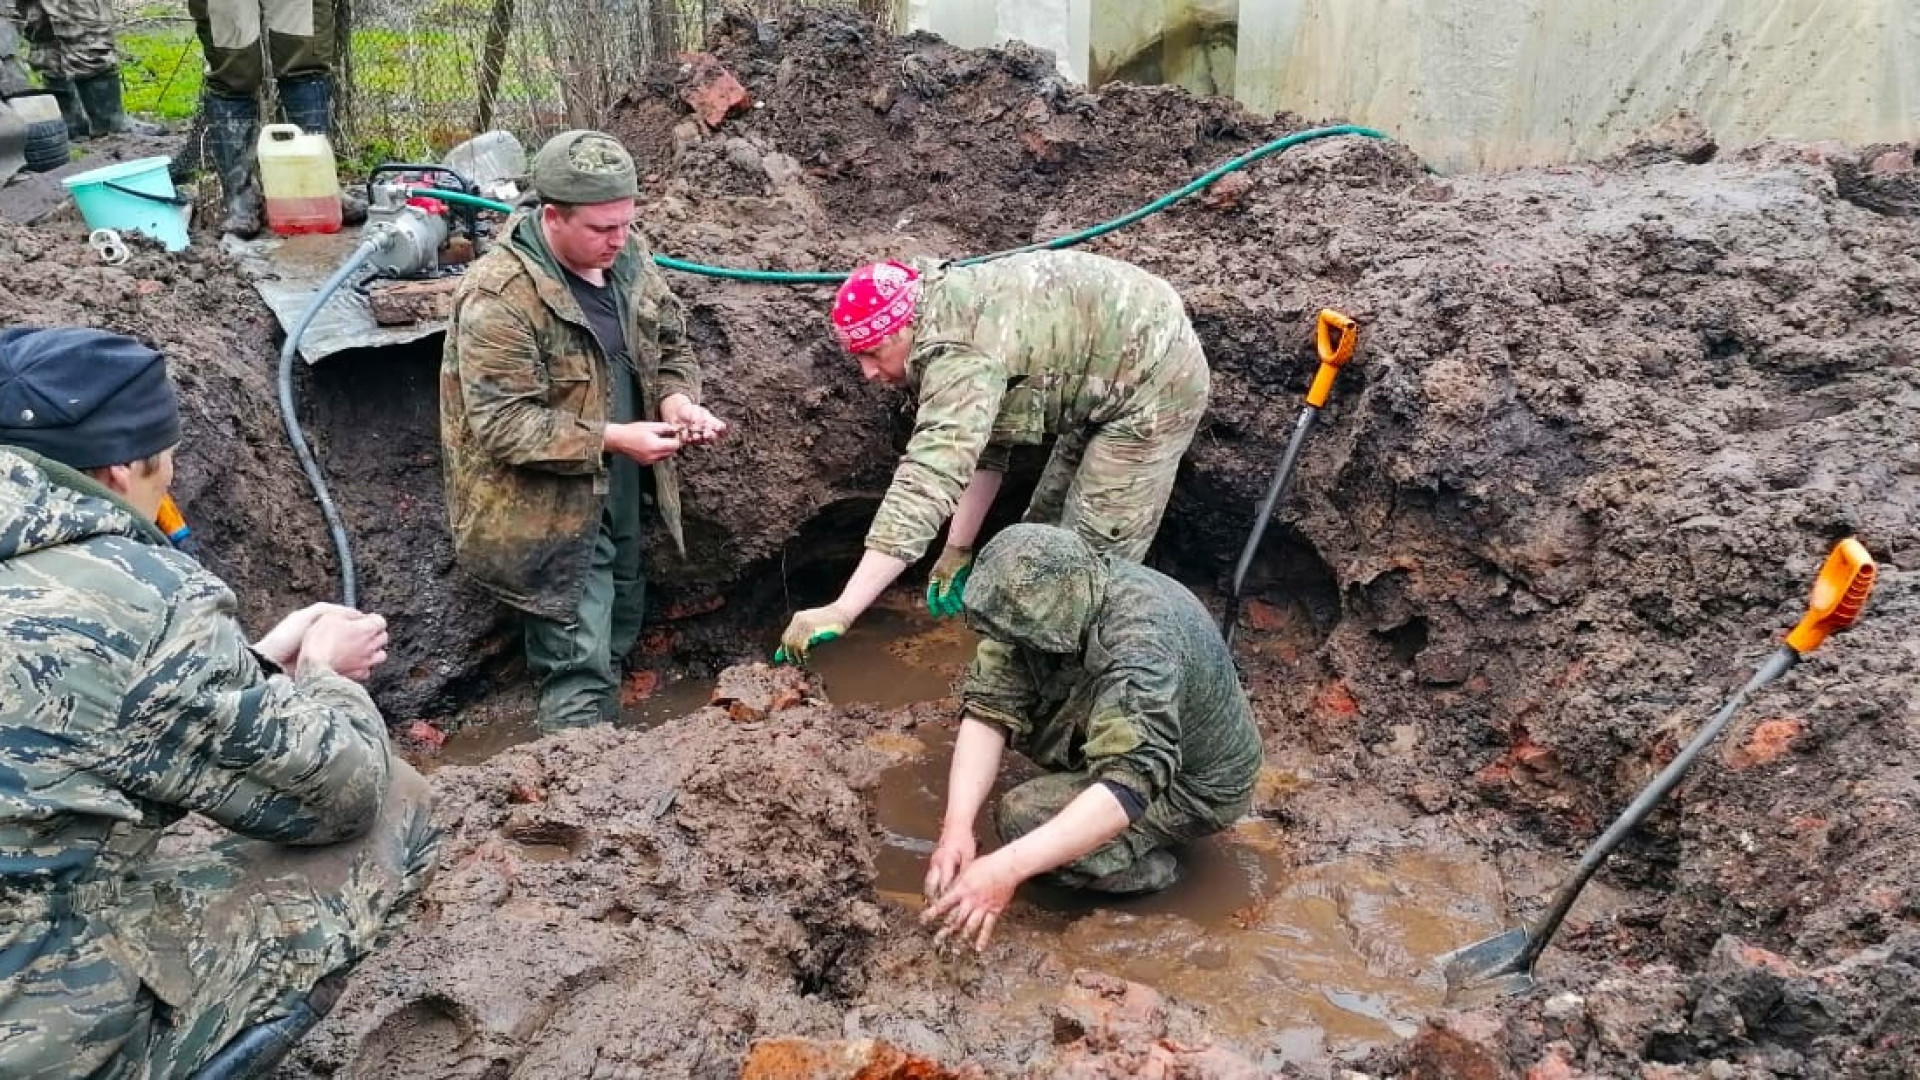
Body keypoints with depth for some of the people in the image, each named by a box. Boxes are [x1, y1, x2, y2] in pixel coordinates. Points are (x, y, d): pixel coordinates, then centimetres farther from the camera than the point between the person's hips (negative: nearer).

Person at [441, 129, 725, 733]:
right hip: (545, 511, -8)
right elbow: (502, 423, -25)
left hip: (618, 499, 8)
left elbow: (669, 345, 12)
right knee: (579, 665, -4)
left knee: (618, 633, 22)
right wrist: (613, 439, -28)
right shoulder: (500, 296, -24)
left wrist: (677, 400, -10)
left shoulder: (627, 256, -1)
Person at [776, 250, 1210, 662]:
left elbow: (926, 483, -38)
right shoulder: (952, 319, 3)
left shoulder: (958, 352, -29)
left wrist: (840, 612, -40)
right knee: (1049, 524, 21)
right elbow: (978, 445, 8)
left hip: (1153, 380, -11)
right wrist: (959, 549, 3)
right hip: (1108, 381, 11)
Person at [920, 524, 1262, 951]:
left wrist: (1006, 869, -53)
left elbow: (1127, 789, -47)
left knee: (1024, 816, -23)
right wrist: (957, 825, -35)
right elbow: (990, 706, -21)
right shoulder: (1036, 602, -19)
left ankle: (1151, 867, 0)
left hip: (1196, 784, -7)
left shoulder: (1142, 642, -39)